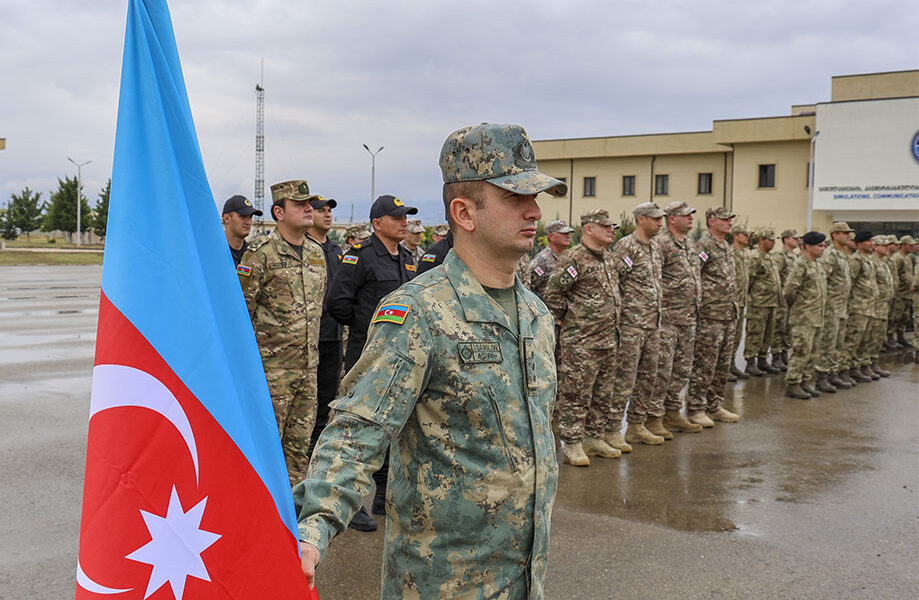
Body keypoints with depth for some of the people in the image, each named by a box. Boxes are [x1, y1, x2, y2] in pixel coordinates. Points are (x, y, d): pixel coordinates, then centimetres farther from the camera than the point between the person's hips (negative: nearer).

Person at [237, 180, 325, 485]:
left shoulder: (317, 253, 11)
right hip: (271, 366, -6)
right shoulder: (261, 253, -10)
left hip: (308, 366, 6)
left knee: (300, 443, 12)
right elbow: (241, 309, -9)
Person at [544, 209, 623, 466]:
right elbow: (552, 293, -14)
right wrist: (565, 319, -7)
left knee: (603, 393, 15)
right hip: (580, 341, -9)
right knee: (575, 394, -4)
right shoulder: (573, 259, -14)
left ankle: (594, 437, 26)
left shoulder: (608, 258, 15)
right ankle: (572, 445, 3)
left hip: (608, 339, 9)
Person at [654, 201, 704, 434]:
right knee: (662, 369, -5)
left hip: (688, 317, 9)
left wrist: (695, 307, 21)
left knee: (682, 368, 12)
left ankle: (673, 412, 22)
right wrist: (658, 309, -20)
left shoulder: (690, 244, 16)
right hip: (667, 317, -9)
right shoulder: (661, 244, -12)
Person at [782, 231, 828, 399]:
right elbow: (789, 289, -21)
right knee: (801, 352, -7)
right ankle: (792, 385, -1)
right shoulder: (800, 264, -15)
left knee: (812, 353, 12)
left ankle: (806, 382, 20)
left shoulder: (817, 265, 15)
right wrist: (792, 304, -5)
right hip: (803, 317, -9)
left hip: (817, 317, 9)